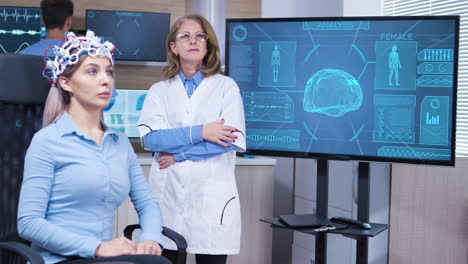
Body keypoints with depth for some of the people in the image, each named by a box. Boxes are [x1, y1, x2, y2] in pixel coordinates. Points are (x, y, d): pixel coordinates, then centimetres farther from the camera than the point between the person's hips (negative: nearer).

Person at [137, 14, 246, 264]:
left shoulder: (226, 87, 7)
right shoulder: (159, 90, 12)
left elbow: (234, 139, -6)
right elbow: (149, 137, -4)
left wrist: (178, 154, -8)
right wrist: (200, 132, -13)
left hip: (211, 195, -1)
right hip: (167, 195, 2)